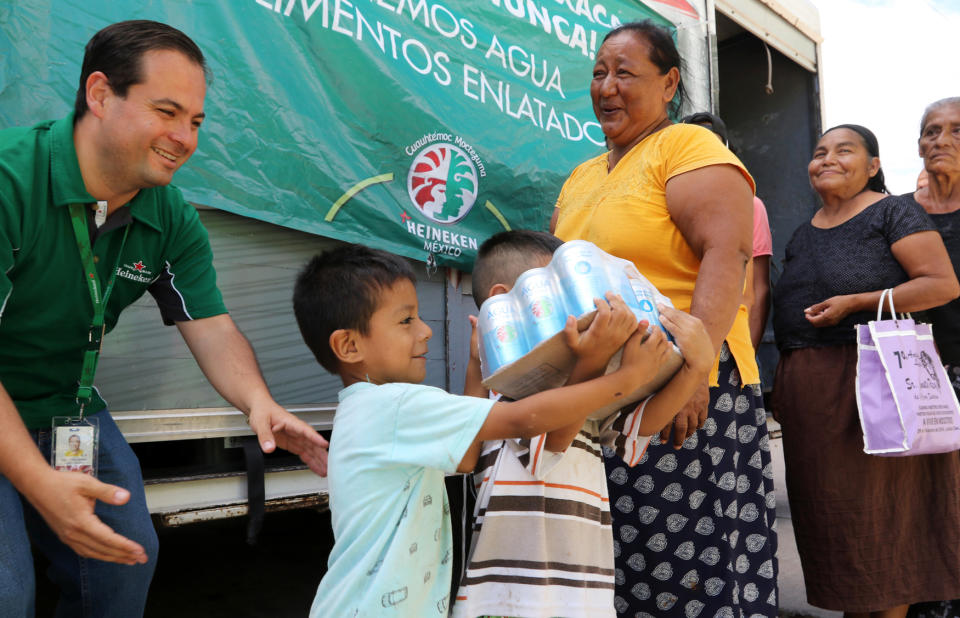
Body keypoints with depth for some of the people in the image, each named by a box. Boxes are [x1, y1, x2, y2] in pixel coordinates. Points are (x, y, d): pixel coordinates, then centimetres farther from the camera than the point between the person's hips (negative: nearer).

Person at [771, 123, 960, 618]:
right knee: (830, 503, 10)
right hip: (812, 390, 7)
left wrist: (856, 303, -17)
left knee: (884, 501, -1)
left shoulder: (892, 213, -2)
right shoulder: (803, 236, 18)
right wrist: (782, 382, 17)